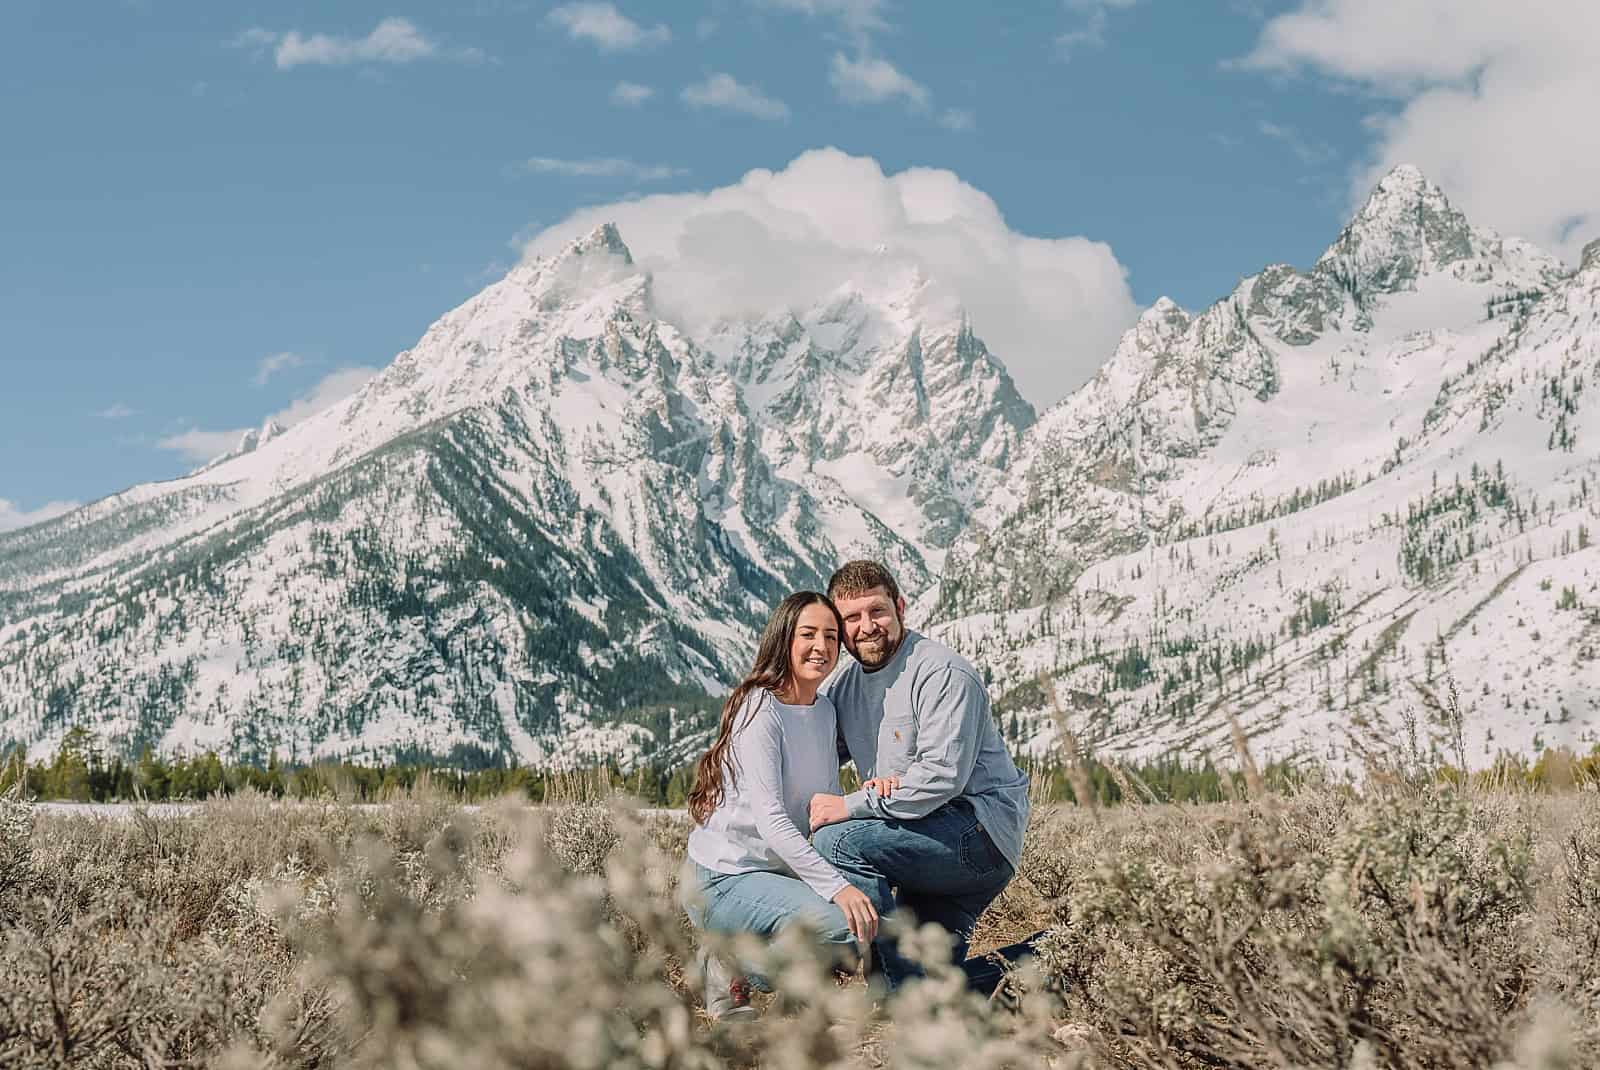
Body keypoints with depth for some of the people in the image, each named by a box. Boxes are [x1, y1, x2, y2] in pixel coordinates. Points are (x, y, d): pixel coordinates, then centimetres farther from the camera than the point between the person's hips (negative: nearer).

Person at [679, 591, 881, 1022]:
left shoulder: (825, 711, 9)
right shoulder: (761, 708, -18)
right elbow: (769, 820, -26)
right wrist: (837, 886, -33)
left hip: (777, 871, 9)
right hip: (722, 879, -9)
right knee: (844, 930, -27)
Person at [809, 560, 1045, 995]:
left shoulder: (943, 673, -14)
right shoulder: (845, 684, 11)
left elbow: (941, 777, -24)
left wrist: (850, 806, -20)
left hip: (981, 832, -9)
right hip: (934, 842, 9)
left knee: (838, 841, -25)